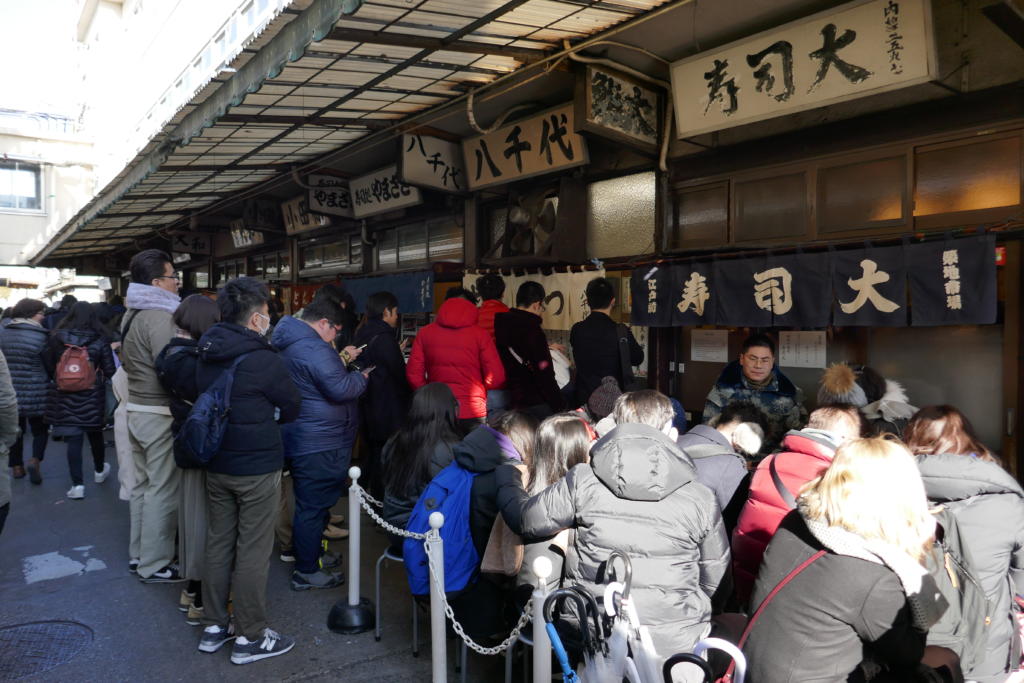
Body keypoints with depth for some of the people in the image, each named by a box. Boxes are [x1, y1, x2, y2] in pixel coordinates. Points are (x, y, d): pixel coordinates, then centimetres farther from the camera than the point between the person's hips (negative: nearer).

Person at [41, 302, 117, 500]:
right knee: (95, 433, 19)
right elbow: (110, 371, -8)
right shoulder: (100, 341, -7)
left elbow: (47, 367, -1)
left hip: (65, 396, 0)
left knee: (73, 439, 2)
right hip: (92, 396, 0)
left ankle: (77, 484, -2)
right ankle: (100, 470, 39)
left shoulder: (56, 338, -5)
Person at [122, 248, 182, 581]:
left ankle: (138, 553, 29)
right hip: (161, 414, -10)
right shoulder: (159, 317, -20)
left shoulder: (131, 315, 12)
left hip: (137, 408, 10)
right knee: (163, 491, -1)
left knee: (143, 484, 18)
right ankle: (155, 565, 7)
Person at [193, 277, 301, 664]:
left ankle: (213, 627, 28)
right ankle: (250, 638, 12)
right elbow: (291, 409, -6)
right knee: (253, 552, 2)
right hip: (258, 468, -7)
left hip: (216, 465, 7)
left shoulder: (206, 356, 4)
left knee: (218, 544, 16)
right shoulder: (264, 360, -18)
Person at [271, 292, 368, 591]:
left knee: (308, 502, 23)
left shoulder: (290, 343, 13)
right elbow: (340, 389, -25)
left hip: (298, 440, 11)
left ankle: (304, 552, 38)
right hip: (320, 443, -11)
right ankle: (307, 572, 10)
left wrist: (341, 360, 15)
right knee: (314, 506, 0)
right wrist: (362, 377, -8)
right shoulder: (313, 347, -21)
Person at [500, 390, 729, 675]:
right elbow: (716, 581, 4)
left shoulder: (582, 481, -8)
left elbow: (528, 520, 5)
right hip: (675, 641, 0)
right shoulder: (701, 499, -6)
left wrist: (508, 480, 25)